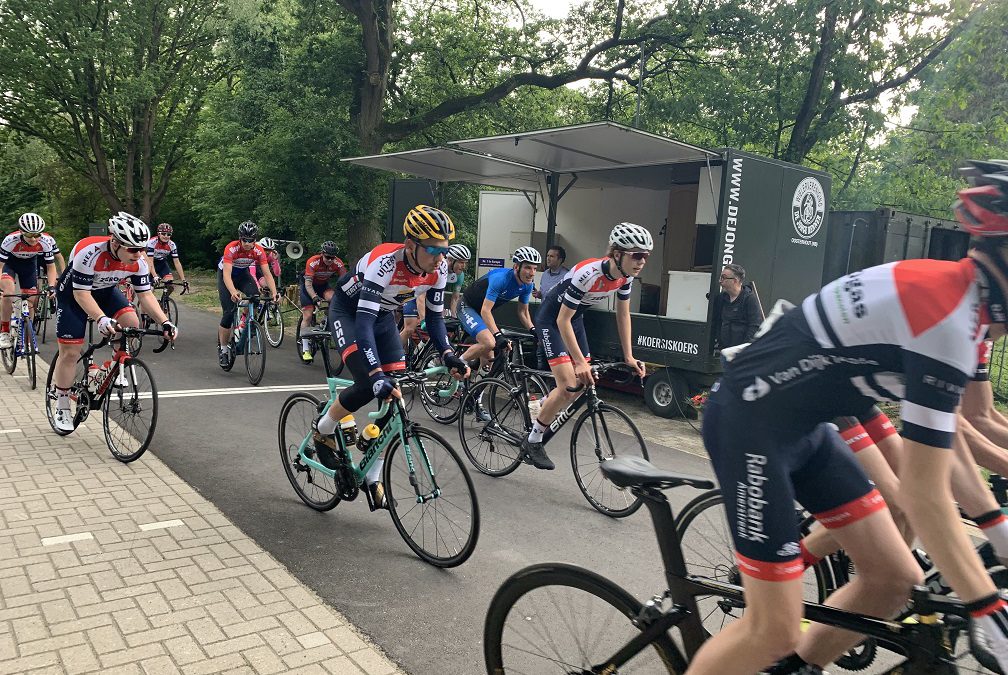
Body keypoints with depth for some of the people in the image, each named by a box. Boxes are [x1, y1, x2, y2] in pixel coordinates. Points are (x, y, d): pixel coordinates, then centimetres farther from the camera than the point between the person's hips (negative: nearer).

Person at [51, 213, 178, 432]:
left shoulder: (138, 261, -23)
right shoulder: (90, 253, -37)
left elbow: (145, 294, -17)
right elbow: (81, 293, -33)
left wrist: (164, 322, -30)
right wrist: (101, 319, -48)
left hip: (106, 291, 4)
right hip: (73, 294, -4)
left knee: (132, 323, -21)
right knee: (70, 352, -4)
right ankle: (62, 409, 12)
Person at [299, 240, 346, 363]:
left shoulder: (338, 263, -22)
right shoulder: (313, 262, -31)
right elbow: (308, 283, -36)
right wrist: (314, 297, -51)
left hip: (323, 285, 3)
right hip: (308, 285, -3)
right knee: (307, 316, -10)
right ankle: (305, 350, -4)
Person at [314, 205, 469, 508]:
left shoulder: (438, 269, -20)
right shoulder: (385, 262, -37)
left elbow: (435, 316, -8)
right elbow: (364, 320, -42)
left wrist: (448, 354, -25)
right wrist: (377, 375, -52)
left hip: (382, 315, 6)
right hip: (348, 310, -6)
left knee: (394, 395, -5)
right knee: (369, 384, -25)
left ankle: (372, 476, 9)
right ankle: (322, 431, 6)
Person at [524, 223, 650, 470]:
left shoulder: (625, 275, -12)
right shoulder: (588, 274, -35)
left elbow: (623, 315, 1)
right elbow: (563, 320, -30)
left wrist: (629, 357, -1)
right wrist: (580, 361, -32)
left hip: (575, 318, 8)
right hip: (551, 319, -8)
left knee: (583, 383, 6)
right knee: (568, 386, -16)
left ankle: (541, 408, 33)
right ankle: (532, 442, 0)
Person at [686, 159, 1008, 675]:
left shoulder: (948, 288, 5)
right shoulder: (949, 318, -25)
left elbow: (944, 430, 15)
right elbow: (923, 497, -24)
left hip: (803, 425, 10)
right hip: (748, 420, -10)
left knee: (895, 577, 9)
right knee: (775, 631, -5)